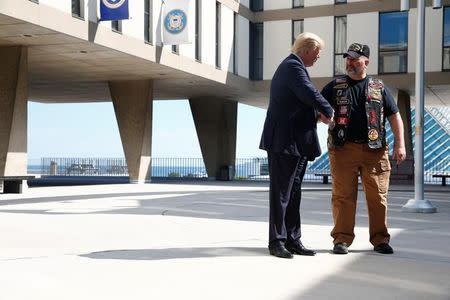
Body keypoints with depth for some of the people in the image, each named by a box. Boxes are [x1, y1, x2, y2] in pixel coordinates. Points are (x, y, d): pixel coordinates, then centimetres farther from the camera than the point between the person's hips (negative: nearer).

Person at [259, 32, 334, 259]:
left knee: (292, 193, 12)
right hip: (285, 141, -11)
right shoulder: (293, 66, -13)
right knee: (281, 192, -4)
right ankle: (277, 242, 3)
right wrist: (329, 112, -8)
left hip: (295, 142, 11)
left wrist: (319, 113, 12)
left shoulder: (290, 66, 21)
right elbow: (311, 95, -24)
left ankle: (292, 240, 17)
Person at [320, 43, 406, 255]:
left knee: (377, 196, 3)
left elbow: (395, 117, 12)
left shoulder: (379, 88, 12)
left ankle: (380, 239, 13)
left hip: (374, 150, 1)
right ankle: (342, 239, 6)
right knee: (343, 196, -1)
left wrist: (400, 144, 2)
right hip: (343, 149, -1)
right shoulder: (335, 86, 11)